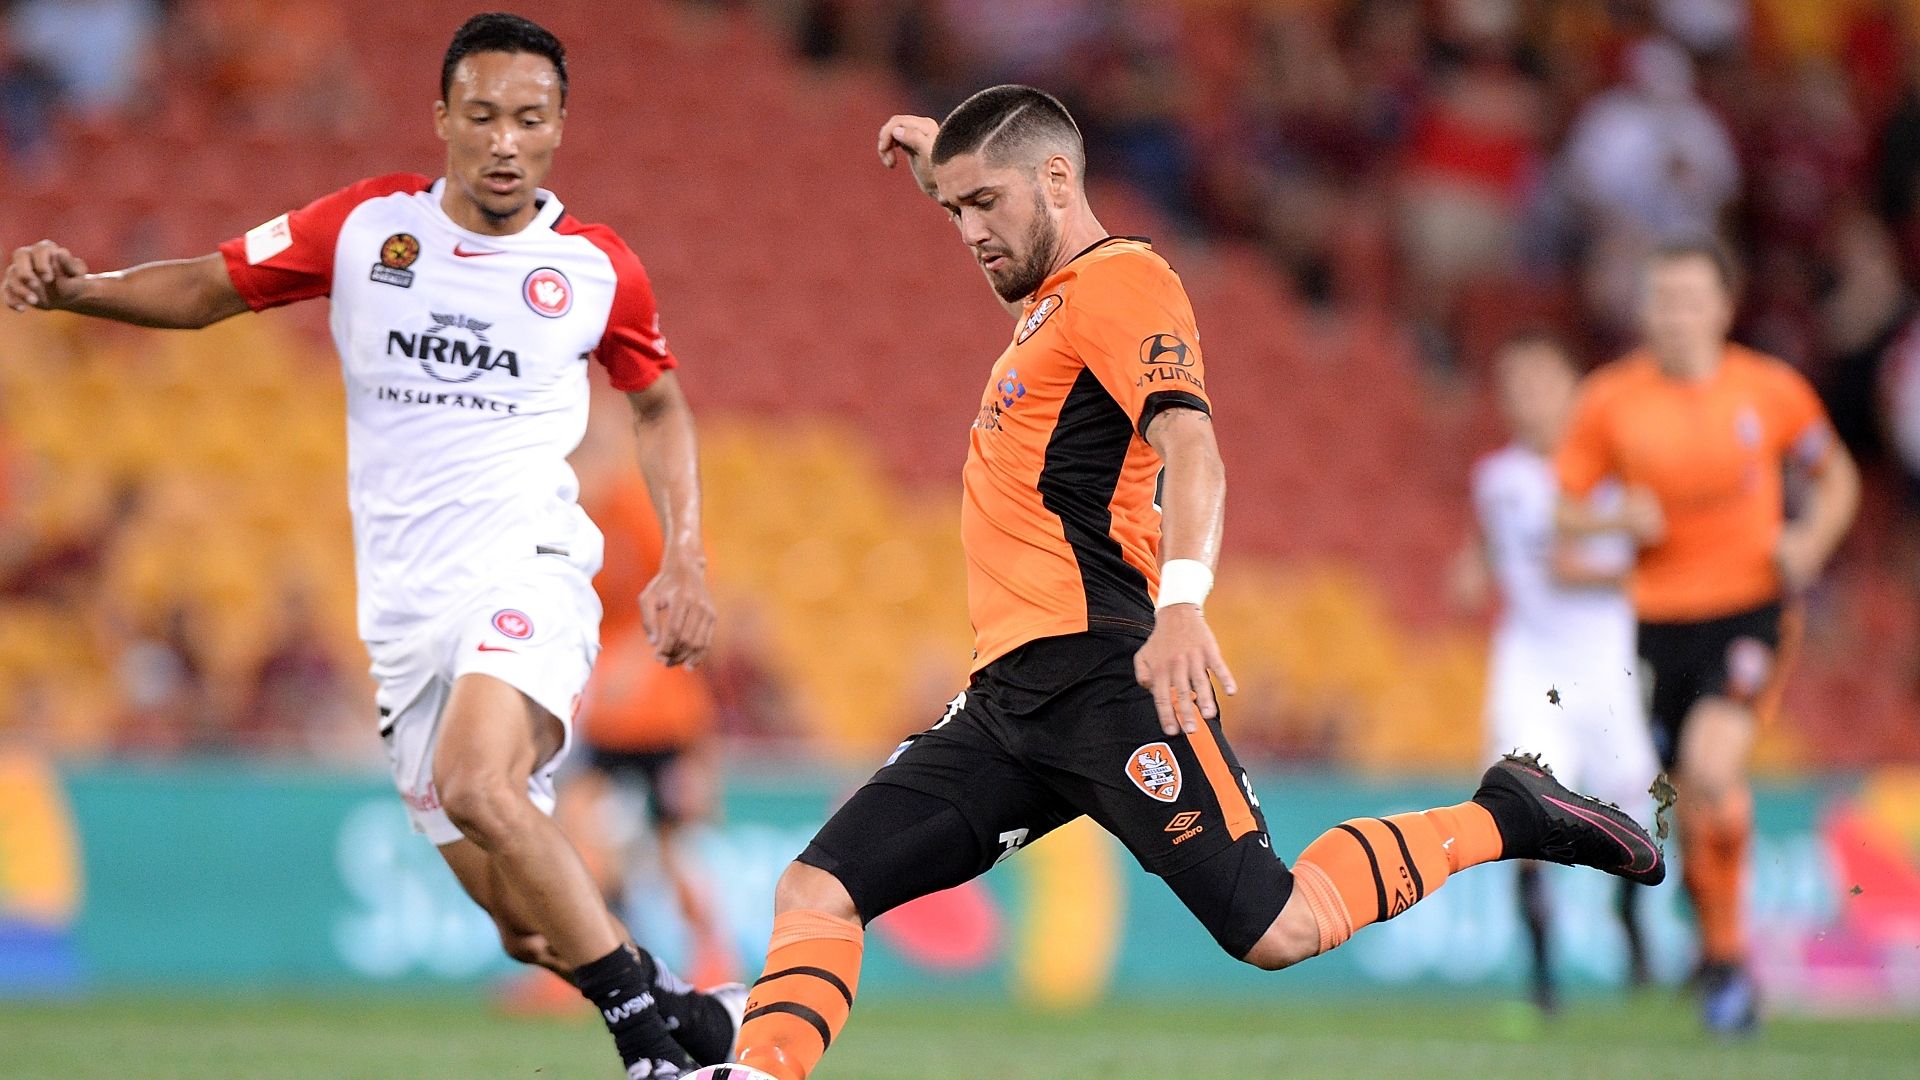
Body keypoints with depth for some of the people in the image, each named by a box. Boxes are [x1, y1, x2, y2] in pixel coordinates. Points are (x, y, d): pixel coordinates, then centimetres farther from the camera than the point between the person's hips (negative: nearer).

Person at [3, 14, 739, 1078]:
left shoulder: (597, 269, 1)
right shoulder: (368, 224, 3)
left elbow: (658, 402, 18)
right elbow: (206, 289, 11)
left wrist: (685, 560, 8)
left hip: (526, 570, -4)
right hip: (406, 606, 4)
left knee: (477, 782, -34)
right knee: (528, 932, 0)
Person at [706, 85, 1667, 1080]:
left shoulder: (1120, 279, -5)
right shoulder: (1052, 298, 22)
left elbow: (1188, 444, -23)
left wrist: (1181, 599, -39)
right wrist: (942, 159, 41)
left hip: (1100, 673, -9)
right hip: (1007, 693, 9)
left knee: (1277, 932, -15)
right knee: (814, 894, -4)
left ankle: (1505, 818, 3)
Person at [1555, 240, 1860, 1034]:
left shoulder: (1772, 390, -2)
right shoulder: (1610, 400, -1)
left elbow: (1835, 478, 12)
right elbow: (1560, 508, 4)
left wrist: (1810, 542, -7)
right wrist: (1618, 520, -17)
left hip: (1748, 610, -2)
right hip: (1655, 618, 2)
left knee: (1712, 766, -23)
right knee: (1690, 797, 4)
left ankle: (1725, 941, -8)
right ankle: (1724, 956, 24)